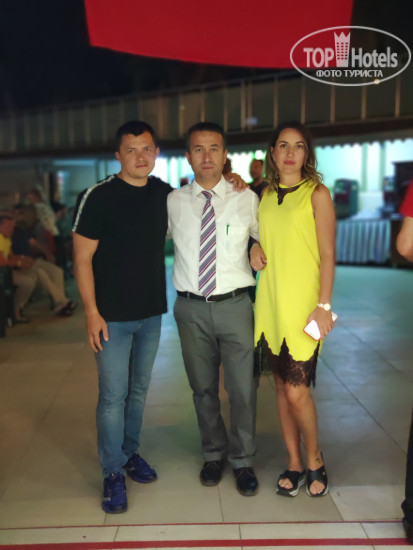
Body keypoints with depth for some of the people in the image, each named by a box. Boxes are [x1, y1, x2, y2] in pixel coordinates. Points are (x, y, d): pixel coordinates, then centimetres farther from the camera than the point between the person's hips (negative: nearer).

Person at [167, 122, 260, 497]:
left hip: (234, 307, -1)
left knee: (243, 389, 5)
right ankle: (214, 455, 36)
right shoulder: (173, 203, 2)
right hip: (191, 309, 1)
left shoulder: (247, 200, 0)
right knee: (203, 389, 14)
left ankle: (243, 461, 28)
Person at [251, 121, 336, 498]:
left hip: (302, 304, -5)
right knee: (281, 385, 10)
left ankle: (315, 460, 20)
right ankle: (295, 464, 25)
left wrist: (324, 305, -13)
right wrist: (256, 248, 3)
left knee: (296, 389, -6)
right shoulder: (265, 195, 11)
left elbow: (327, 254, -7)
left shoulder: (317, 194, -3)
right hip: (269, 303, 5)